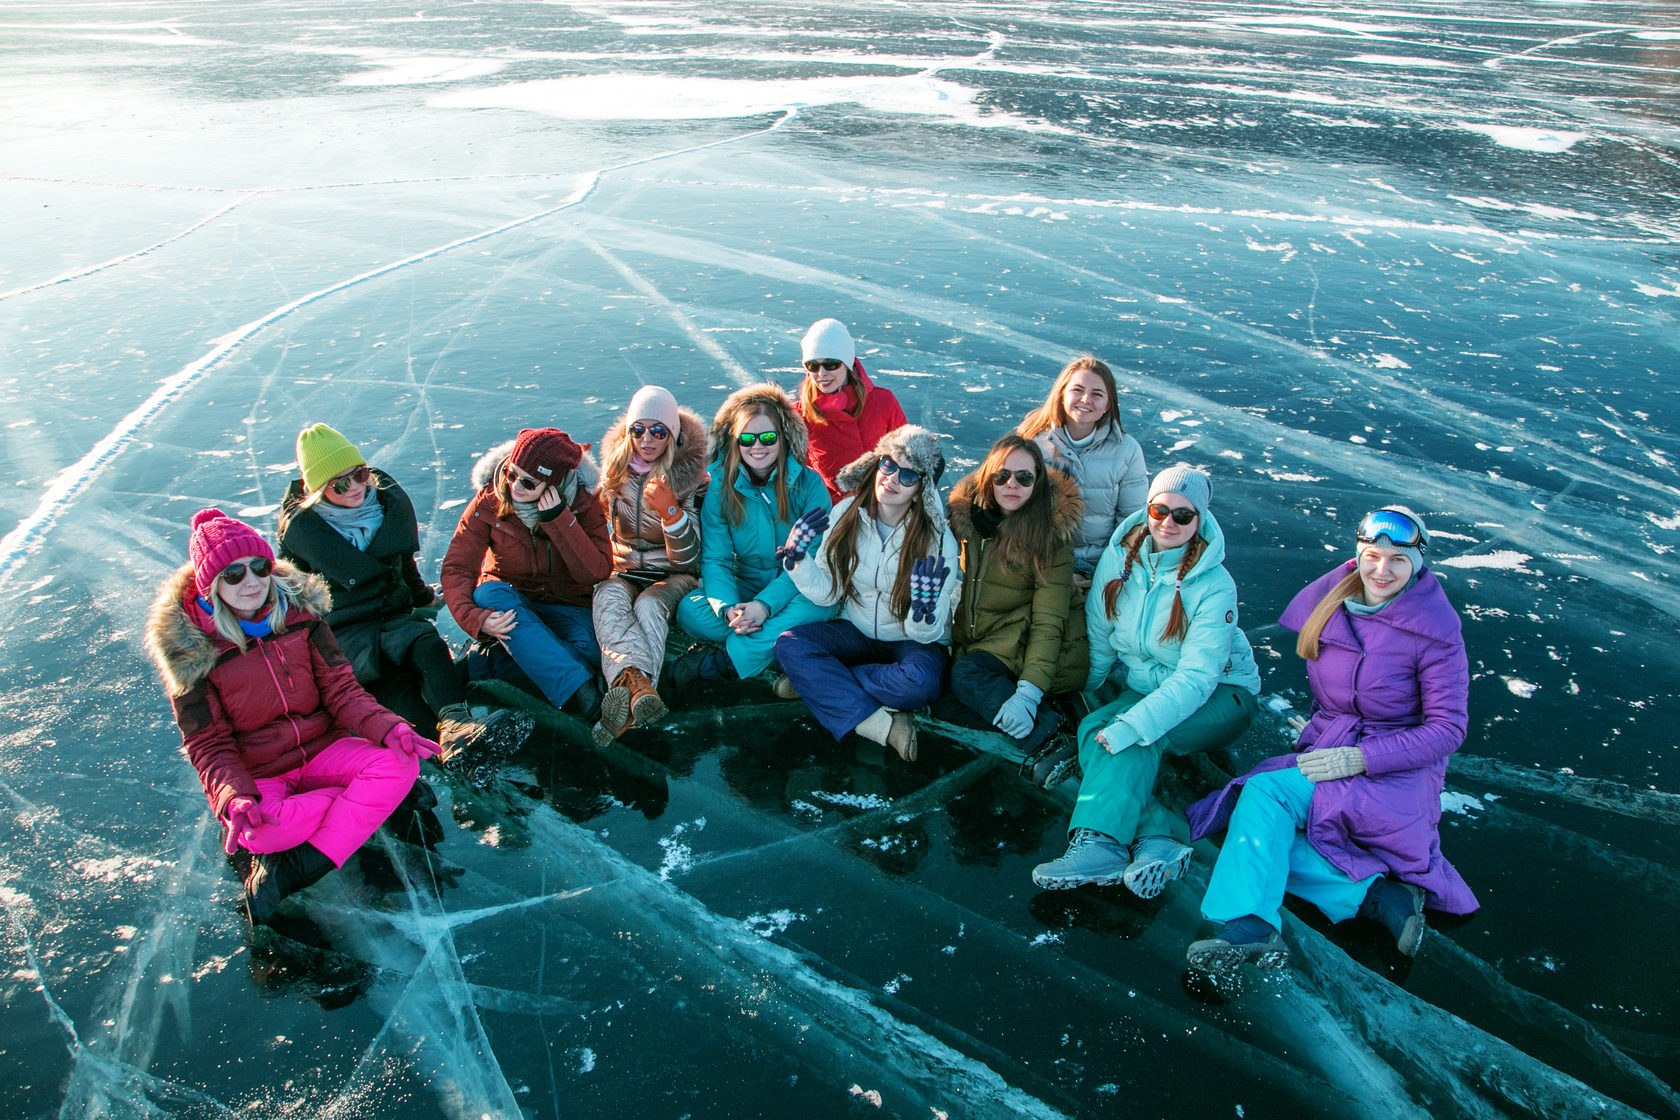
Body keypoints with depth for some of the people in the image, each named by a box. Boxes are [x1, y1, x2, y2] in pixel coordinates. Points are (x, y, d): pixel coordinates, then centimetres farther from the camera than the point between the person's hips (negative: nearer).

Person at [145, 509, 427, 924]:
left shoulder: (298, 608, -3)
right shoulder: (190, 646, -11)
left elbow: (340, 687, -3)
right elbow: (208, 746, -8)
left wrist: (386, 726, -23)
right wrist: (234, 797, -29)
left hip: (321, 748, 4)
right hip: (255, 773, -3)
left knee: (398, 765, -25)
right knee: (259, 832, -37)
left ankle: (289, 872, -22)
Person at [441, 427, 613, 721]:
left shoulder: (582, 502, -12)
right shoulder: (489, 501, -12)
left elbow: (597, 572, -20)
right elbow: (456, 567, -15)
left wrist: (558, 519, -28)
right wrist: (474, 617, -33)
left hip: (567, 605, -1)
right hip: (512, 599, 2)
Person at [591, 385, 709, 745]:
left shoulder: (691, 478, -5)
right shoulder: (615, 471, 5)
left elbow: (686, 560, -11)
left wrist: (670, 510, -27)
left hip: (672, 578, -2)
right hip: (623, 571, 2)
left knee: (649, 604, -36)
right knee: (609, 597, -34)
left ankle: (627, 691, -56)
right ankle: (640, 685, -60)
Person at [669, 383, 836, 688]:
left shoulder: (808, 485, -9)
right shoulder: (720, 487, -3)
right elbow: (715, 558, -7)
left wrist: (766, 604, -29)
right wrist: (729, 609, -28)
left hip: (796, 591, -2)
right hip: (744, 588, 2)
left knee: (816, 606, -37)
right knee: (689, 610, -26)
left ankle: (715, 662, -32)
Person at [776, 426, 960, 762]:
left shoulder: (938, 539, -17)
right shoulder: (847, 513, -9)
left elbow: (927, 634, -17)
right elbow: (827, 593, -5)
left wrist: (924, 609, -39)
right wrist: (797, 557, -22)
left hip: (912, 642, -3)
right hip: (857, 632, 3)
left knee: (919, 682, -36)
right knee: (789, 645, -23)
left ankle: (817, 682, -14)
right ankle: (884, 725, -27)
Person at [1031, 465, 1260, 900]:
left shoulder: (1213, 585, -20)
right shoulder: (1119, 557, -6)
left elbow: (1197, 676, -28)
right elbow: (1098, 639, 0)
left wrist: (1132, 725, -38)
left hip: (1220, 698, -4)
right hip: (1143, 688, 5)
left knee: (1136, 739, -33)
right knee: (1092, 729, -27)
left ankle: (1100, 843, -40)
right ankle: (1160, 837, -39)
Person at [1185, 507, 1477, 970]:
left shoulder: (1435, 629, -12)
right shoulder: (1331, 595, 2)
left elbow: (1448, 728, -12)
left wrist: (1360, 757, -21)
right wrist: (1328, 746, 2)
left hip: (1395, 770, -6)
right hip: (1327, 749, 6)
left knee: (1265, 791, -29)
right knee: (1263, 837, -18)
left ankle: (1248, 923, -33)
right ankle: (1377, 895, -20)